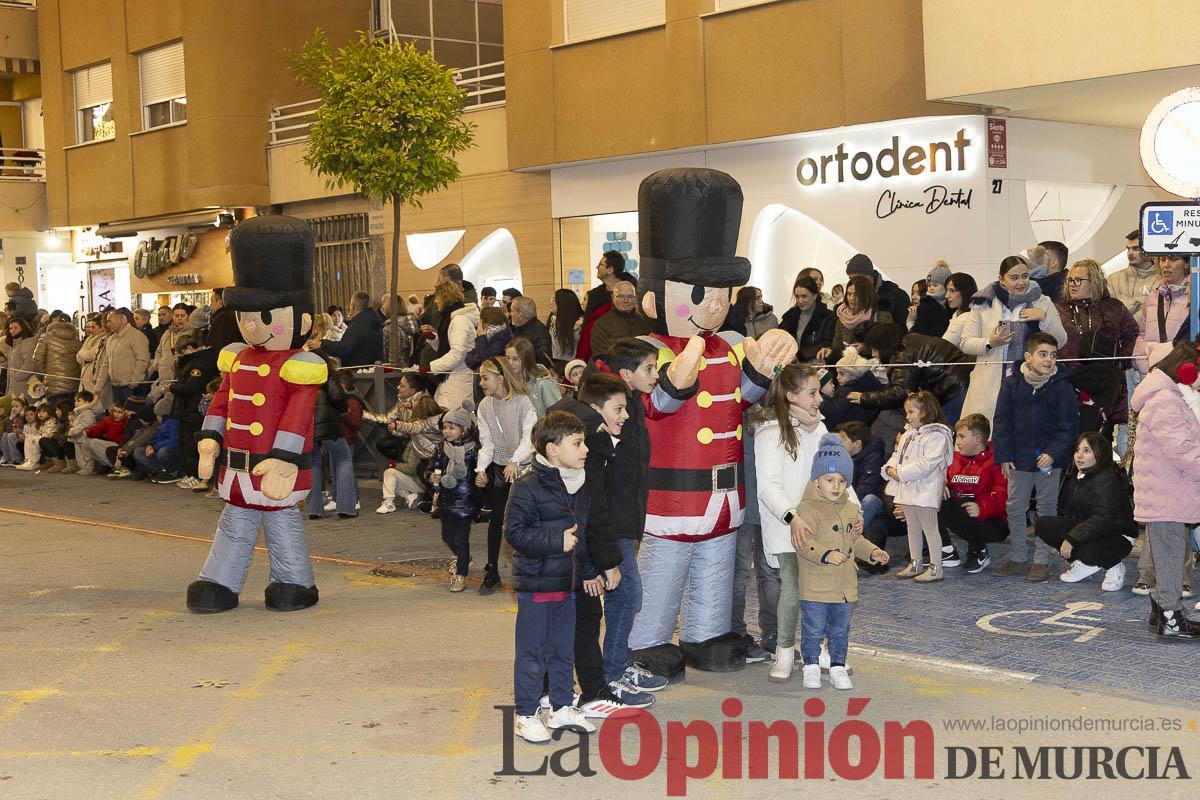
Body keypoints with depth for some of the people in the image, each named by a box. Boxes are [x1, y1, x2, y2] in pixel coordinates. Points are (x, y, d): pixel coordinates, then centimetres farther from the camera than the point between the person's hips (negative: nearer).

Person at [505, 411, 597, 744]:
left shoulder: (580, 488, 9)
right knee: (532, 652, 1)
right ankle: (526, 715, 10)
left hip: (567, 583, 7)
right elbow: (514, 531, -19)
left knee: (563, 650, 16)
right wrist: (557, 541, -22)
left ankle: (562, 707, 29)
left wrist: (589, 572, 22)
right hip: (535, 583, -7)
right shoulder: (528, 488, -16)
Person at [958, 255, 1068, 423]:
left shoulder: (1043, 303, 10)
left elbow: (1060, 342, 6)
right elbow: (965, 343, 6)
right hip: (990, 386, -1)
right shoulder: (984, 304, 7)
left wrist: (1044, 318, -10)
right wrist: (990, 343, -13)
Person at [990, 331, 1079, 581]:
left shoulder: (1062, 388, -7)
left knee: (1047, 510, 7)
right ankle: (1018, 558, 22)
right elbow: (1002, 422, 1)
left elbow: (1068, 427, -6)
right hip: (1019, 459, 2)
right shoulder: (1012, 384, -2)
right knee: (1015, 509, 9)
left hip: (1049, 460, -2)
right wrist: (1004, 456, -4)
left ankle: (1041, 560, 16)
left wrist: (1053, 453, -17)